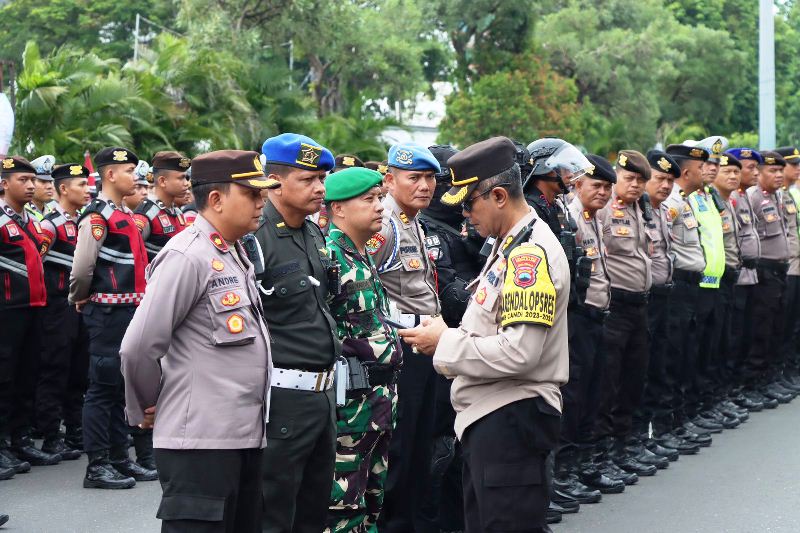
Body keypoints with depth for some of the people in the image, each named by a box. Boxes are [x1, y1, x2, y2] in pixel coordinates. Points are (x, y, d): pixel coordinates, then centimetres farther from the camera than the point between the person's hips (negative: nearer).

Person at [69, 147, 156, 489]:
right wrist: (80, 300, -3)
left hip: (129, 310, 9)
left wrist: (137, 304, 16)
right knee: (103, 387, -4)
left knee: (121, 387, 14)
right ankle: (97, 466, 1)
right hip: (108, 313, -9)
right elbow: (81, 269, -19)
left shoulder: (124, 214, 16)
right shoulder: (98, 216, -13)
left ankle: (119, 458, 23)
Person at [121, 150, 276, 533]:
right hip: (200, 440, -9)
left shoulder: (235, 254, 15)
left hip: (245, 437, 9)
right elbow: (139, 347, -16)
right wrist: (145, 408, -3)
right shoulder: (188, 256, -14)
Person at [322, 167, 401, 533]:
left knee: (372, 496, 16)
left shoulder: (365, 255, 16)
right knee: (343, 502, -3)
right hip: (349, 397, -9)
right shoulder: (328, 254, -14)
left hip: (379, 392, 9)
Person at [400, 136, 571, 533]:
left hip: (511, 420, -10)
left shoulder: (531, 253, -19)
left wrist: (445, 343, -16)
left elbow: (519, 351, -27)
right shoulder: (511, 246, 14)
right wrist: (447, 335, 3)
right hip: (487, 415, 10)